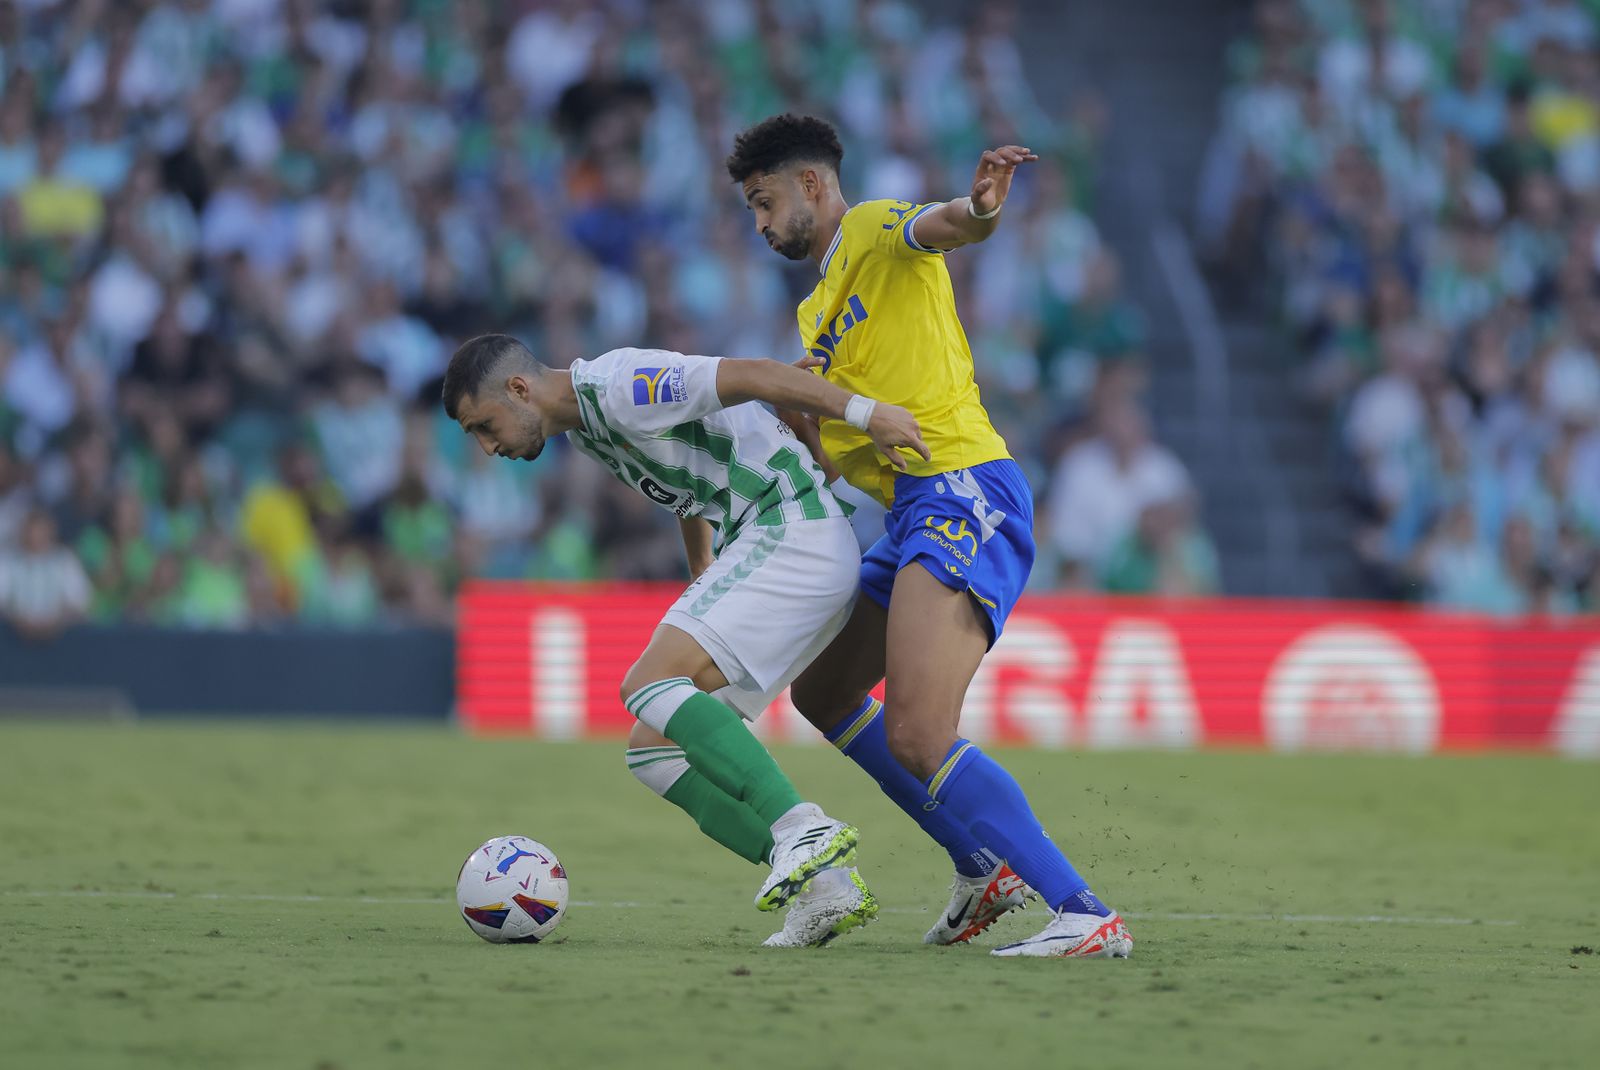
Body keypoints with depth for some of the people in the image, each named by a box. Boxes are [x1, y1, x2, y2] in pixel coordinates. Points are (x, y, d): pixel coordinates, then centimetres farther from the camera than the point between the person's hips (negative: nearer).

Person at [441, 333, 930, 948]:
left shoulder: (619, 385, -14)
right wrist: (702, 573, 35)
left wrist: (863, 412, -25)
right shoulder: (582, 426, 17)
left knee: (649, 686, -23)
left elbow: (749, 375, -21)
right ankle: (824, 883, -4)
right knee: (654, 748, 3)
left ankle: (802, 832, -29)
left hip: (795, 534, -10)